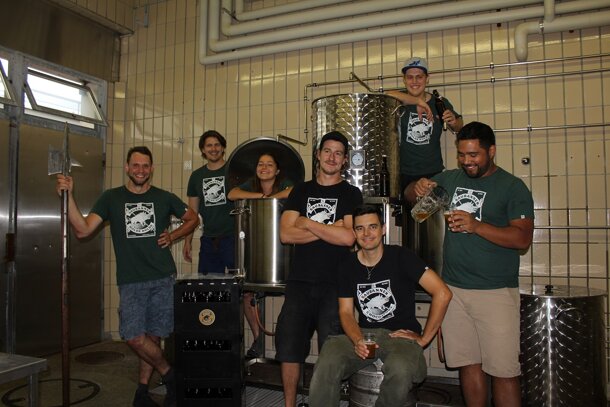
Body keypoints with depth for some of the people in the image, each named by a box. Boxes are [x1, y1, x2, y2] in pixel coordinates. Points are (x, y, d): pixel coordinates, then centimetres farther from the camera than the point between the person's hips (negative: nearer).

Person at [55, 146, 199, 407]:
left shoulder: (164, 198, 6)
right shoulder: (111, 198, 5)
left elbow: (192, 219, 19)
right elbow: (83, 230, -5)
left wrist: (173, 236, 2)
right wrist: (69, 196, -16)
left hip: (163, 279, 0)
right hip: (130, 281, 0)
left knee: (153, 336, 6)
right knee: (134, 337, -9)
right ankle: (168, 374, 15)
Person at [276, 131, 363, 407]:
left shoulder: (351, 194, 4)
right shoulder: (301, 191, 11)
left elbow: (348, 237, -13)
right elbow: (285, 234, -2)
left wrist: (308, 223, -6)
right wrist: (329, 230, -8)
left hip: (335, 284, -2)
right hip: (299, 282, 3)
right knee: (289, 346, 5)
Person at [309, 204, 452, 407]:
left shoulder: (401, 257, -6)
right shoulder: (347, 266, 7)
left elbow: (442, 293, -10)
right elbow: (345, 311, 6)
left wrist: (424, 339, -8)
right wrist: (358, 340, -15)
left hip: (401, 335, -2)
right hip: (364, 334, 3)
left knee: (400, 369, -36)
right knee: (327, 361, -28)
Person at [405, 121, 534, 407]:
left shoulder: (513, 187, -4)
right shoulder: (451, 179, 10)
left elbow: (523, 239, -13)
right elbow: (410, 195, 17)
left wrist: (476, 225, -25)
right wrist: (417, 187, -7)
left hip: (496, 292, -4)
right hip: (453, 288, 4)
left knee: (503, 370, 0)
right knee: (469, 364, 12)